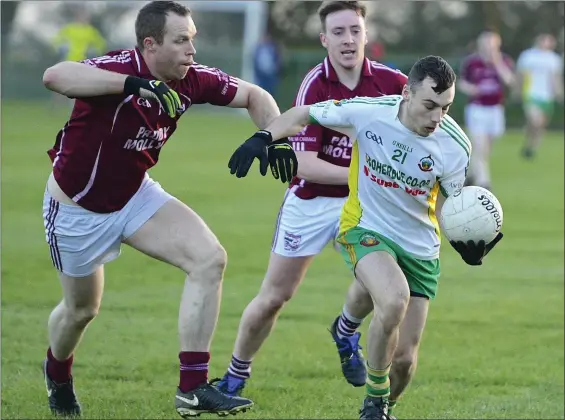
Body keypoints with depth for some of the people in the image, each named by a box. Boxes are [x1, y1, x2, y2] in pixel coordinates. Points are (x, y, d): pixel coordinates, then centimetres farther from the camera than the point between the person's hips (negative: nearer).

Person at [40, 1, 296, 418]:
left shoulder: (191, 80, -13)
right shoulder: (119, 68, -32)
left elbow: (253, 95, 2)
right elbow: (54, 76, -52)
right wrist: (135, 84, -60)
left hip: (136, 195, 5)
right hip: (77, 208, -5)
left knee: (210, 259, -15)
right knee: (82, 309, 14)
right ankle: (57, 372, 51)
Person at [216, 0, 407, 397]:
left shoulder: (388, 81, -13)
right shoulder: (314, 87, -22)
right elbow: (303, 164, -26)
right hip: (310, 200, -2)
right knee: (274, 296, 4)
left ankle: (346, 332, 12)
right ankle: (235, 375, 27)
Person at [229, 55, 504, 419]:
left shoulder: (455, 146, -16)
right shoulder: (368, 112, -21)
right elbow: (303, 115, -6)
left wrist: (466, 242, -24)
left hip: (421, 249, 3)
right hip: (367, 229, -3)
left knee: (405, 359, 2)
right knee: (395, 299, -34)